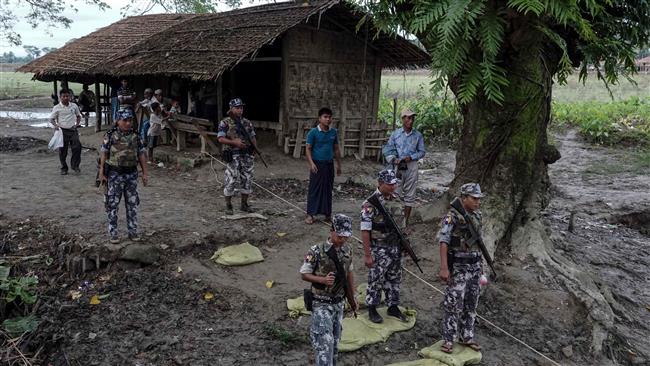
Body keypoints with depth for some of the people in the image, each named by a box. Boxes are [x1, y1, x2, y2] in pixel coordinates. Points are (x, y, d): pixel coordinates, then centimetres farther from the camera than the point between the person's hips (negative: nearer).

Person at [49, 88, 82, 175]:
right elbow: (51, 119, 4)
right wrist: (55, 125, -15)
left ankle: (75, 165, 6)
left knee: (77, 147, -9)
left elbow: (78, 116, 21)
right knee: (62, 151, 3)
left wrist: (77, 124, 6)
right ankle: (64, 168, 16)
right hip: (63, 131, -2)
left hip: (73, 130, 2)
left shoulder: (74, 106, 6)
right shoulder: (56, 108, -1)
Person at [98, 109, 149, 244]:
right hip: (115, 175, -3)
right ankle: (113, 232, 12)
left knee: (132, 204, 8)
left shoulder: (135, 136, 4)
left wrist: (145, 173, 3)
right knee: (113, 204, 3)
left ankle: (133, 231, 19)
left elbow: (142, 155, 6)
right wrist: (101, 173, -7)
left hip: (131, 175, 3)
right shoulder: (110, 135, -6)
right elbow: (104, 154, -3)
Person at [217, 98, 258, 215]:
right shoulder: (225, 123, -4)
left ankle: (244, 204, 21)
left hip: (247, 156, 5)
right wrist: (234, 142, -21)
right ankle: (228, 205, 10)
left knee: (247, 180, 8)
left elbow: (252, 137, 16)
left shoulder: (247, 123, 12)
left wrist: (256, 148, -3)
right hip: (233, 156, -5)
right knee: (231, 181, -2)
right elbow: (221, 139, -10)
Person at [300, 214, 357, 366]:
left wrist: (352, 298, 13)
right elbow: (304, 274, -11)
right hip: (321, 304, -6)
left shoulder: (348, 249, -1)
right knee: (325, 342, -11)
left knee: (335, 340, 17)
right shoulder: (317, 251, -19)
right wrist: (323, 280, -27)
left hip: (339, 302, 6)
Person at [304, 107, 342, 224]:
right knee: (314, 189, -1)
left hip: (329, 164, 4)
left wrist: (339, 165, 13)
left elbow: (336, 149, 13)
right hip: (317, 164, -4)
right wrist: (311, 163, -16)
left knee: (328, 189, 9)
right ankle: (310, 214, 4)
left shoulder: (334, 132, 6)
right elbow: (308, 149, -6)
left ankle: (327, 214, 19)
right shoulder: (313, 132, -7)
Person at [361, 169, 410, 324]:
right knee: (376, 280, 7)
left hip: (396, 247, 7)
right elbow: (365, 231, -18)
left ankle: (393, 307, 32)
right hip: (379, 250, -6)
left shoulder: (396, 199, 4)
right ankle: (372, 309, 23)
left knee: (394, 279, 17)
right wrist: (367, 254, -18)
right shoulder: (371, 203, -18)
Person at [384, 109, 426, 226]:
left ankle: (406, 220, 14)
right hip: (398, 166, -1)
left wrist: (411, 157, -10)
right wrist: (393, 159, -14)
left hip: (411, 167, 1)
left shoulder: (418, 135, 4)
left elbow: (422, 152, 8)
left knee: (410, 195, 5)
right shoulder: (395, 133, 3)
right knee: (396, 193, -1)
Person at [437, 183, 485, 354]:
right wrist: (444, 268, -27)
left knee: (471, 304, 13)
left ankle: (466, 336, 25)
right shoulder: (452, 216, -17)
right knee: (454, 303, -2)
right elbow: (443, 242, -21)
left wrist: (480, 263, 18)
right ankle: (448, 340, 9)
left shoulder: (476, 216, 6)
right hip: (458, 267, -7)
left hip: (474, 266, 7)